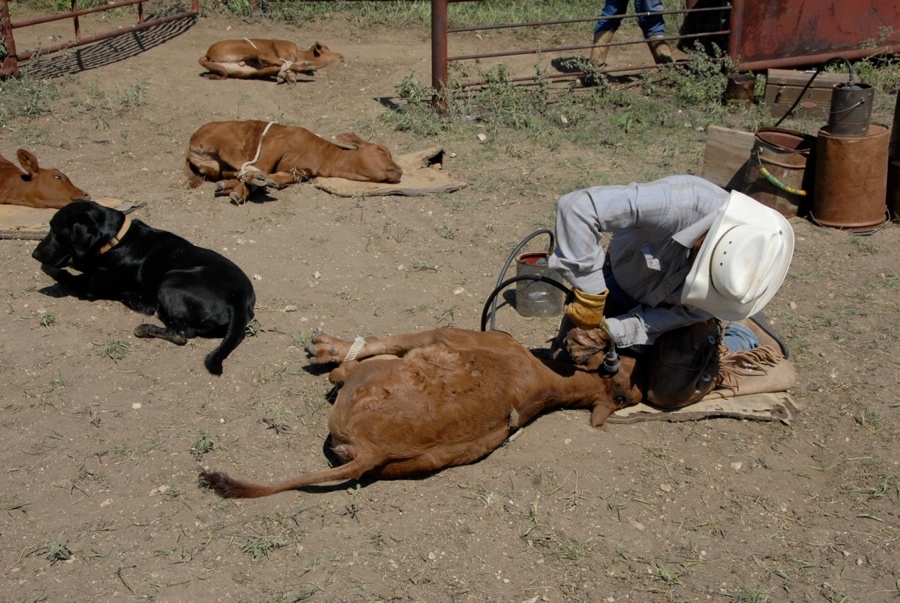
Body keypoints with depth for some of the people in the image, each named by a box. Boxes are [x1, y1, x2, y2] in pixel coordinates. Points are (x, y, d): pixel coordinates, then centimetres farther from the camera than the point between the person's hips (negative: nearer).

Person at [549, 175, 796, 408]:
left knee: (674, 392, -12)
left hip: (676, 306, 0)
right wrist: (588, 297, -42)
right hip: (627, 282, 1)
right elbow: (577, 208, -46)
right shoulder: (678, 203, -43)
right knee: (567, 355, -1)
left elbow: (686, 312, -22)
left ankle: (745, 335, 16)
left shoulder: (743, 273, -32)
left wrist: (609, 332, -33)